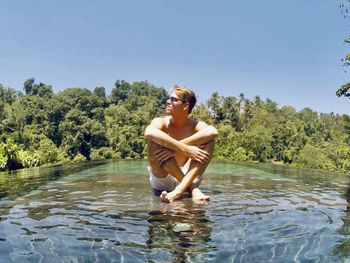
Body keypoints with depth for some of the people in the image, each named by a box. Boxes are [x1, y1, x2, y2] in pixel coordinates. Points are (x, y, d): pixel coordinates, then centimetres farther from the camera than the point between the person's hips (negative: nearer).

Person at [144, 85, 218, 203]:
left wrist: (175, 149, -35)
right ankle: (192, 188, -25)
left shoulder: (195, 125, -3)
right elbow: (149, 132, -33)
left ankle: (180, 189, -33)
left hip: (188, 176, 1)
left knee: (209, 141, -16)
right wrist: (185, 149, -37)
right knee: (154, 141, -25)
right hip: (162, 180, -1)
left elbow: (213, 132, -28)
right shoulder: (161, 122, -6)